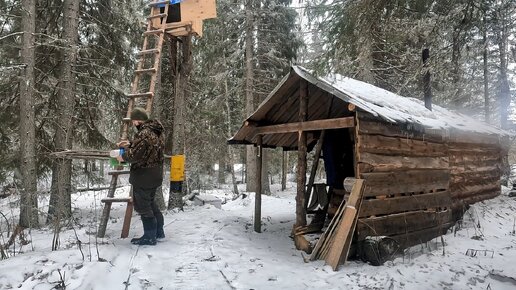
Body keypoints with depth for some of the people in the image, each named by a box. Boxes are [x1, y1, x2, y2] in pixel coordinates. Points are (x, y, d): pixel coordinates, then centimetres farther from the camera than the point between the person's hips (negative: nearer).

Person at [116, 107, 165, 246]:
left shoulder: (144, 134, -22)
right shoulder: (157, 132, 9)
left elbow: (135, 155, -24)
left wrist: (124, 157, -5)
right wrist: (130, 144, 12)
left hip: (143, 176, -10)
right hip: (155, 175, 10)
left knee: (143, 206, 3)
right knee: (151, 203, 22)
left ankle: (149, 236, 12)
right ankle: (159, 232, 30)